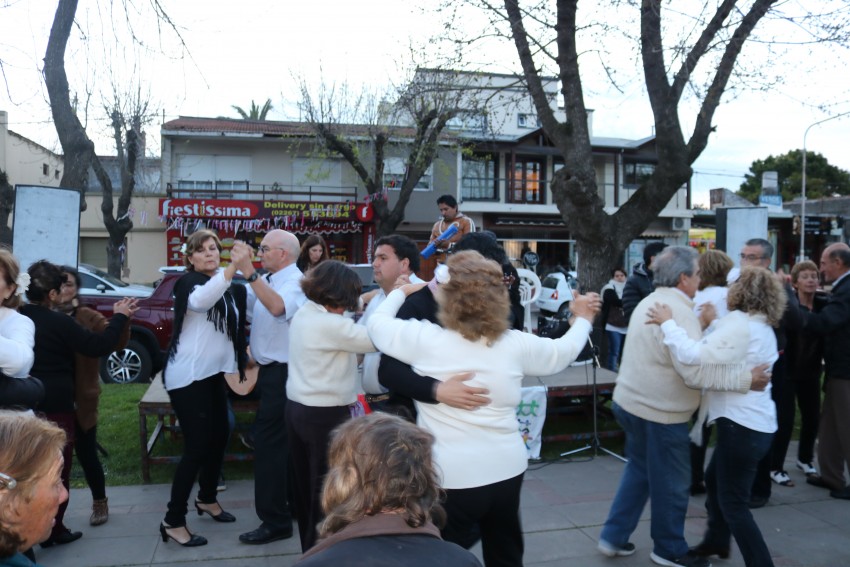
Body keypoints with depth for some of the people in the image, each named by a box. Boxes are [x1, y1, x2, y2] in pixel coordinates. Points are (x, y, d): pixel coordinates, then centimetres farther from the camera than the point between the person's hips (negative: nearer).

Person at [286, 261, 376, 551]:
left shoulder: (304, 313, 5)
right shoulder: (331, 324, -24)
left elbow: (352, 334, 10)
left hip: (297, 408, 9)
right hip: (326, 415, -9)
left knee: (306, 487, 21)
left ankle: (309, 550, 38)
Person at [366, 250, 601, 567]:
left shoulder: (424, 339, -14)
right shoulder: (516, 344, -5)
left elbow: (377, 324, 3)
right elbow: (564, 351, 13)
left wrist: (402, 291, 20)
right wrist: (583, 319, 32)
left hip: (451, 478, -3)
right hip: (507, 470, 4)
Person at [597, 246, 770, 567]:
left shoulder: (650, 302, 9)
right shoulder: (679, 311, -21)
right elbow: (696, 373, -27)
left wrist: (702, 325, 10)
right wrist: (746, 380, -22)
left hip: (631, 402, 9)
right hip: (659, 411, -9)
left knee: (639, 470, 21)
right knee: (671, 483, 8)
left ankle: (613, 537, 26)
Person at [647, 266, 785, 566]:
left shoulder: (739, 322, -17)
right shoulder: (763, 327, 15)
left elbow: (695, 356, -26)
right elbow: (716, 353, 15)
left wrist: (668, 323, -17)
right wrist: (710, 325, 6)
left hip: (743, 424, -11)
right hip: (754, 422, 11)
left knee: (734, 503, -2)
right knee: (715, 480, 26)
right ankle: (717, 541, 43)